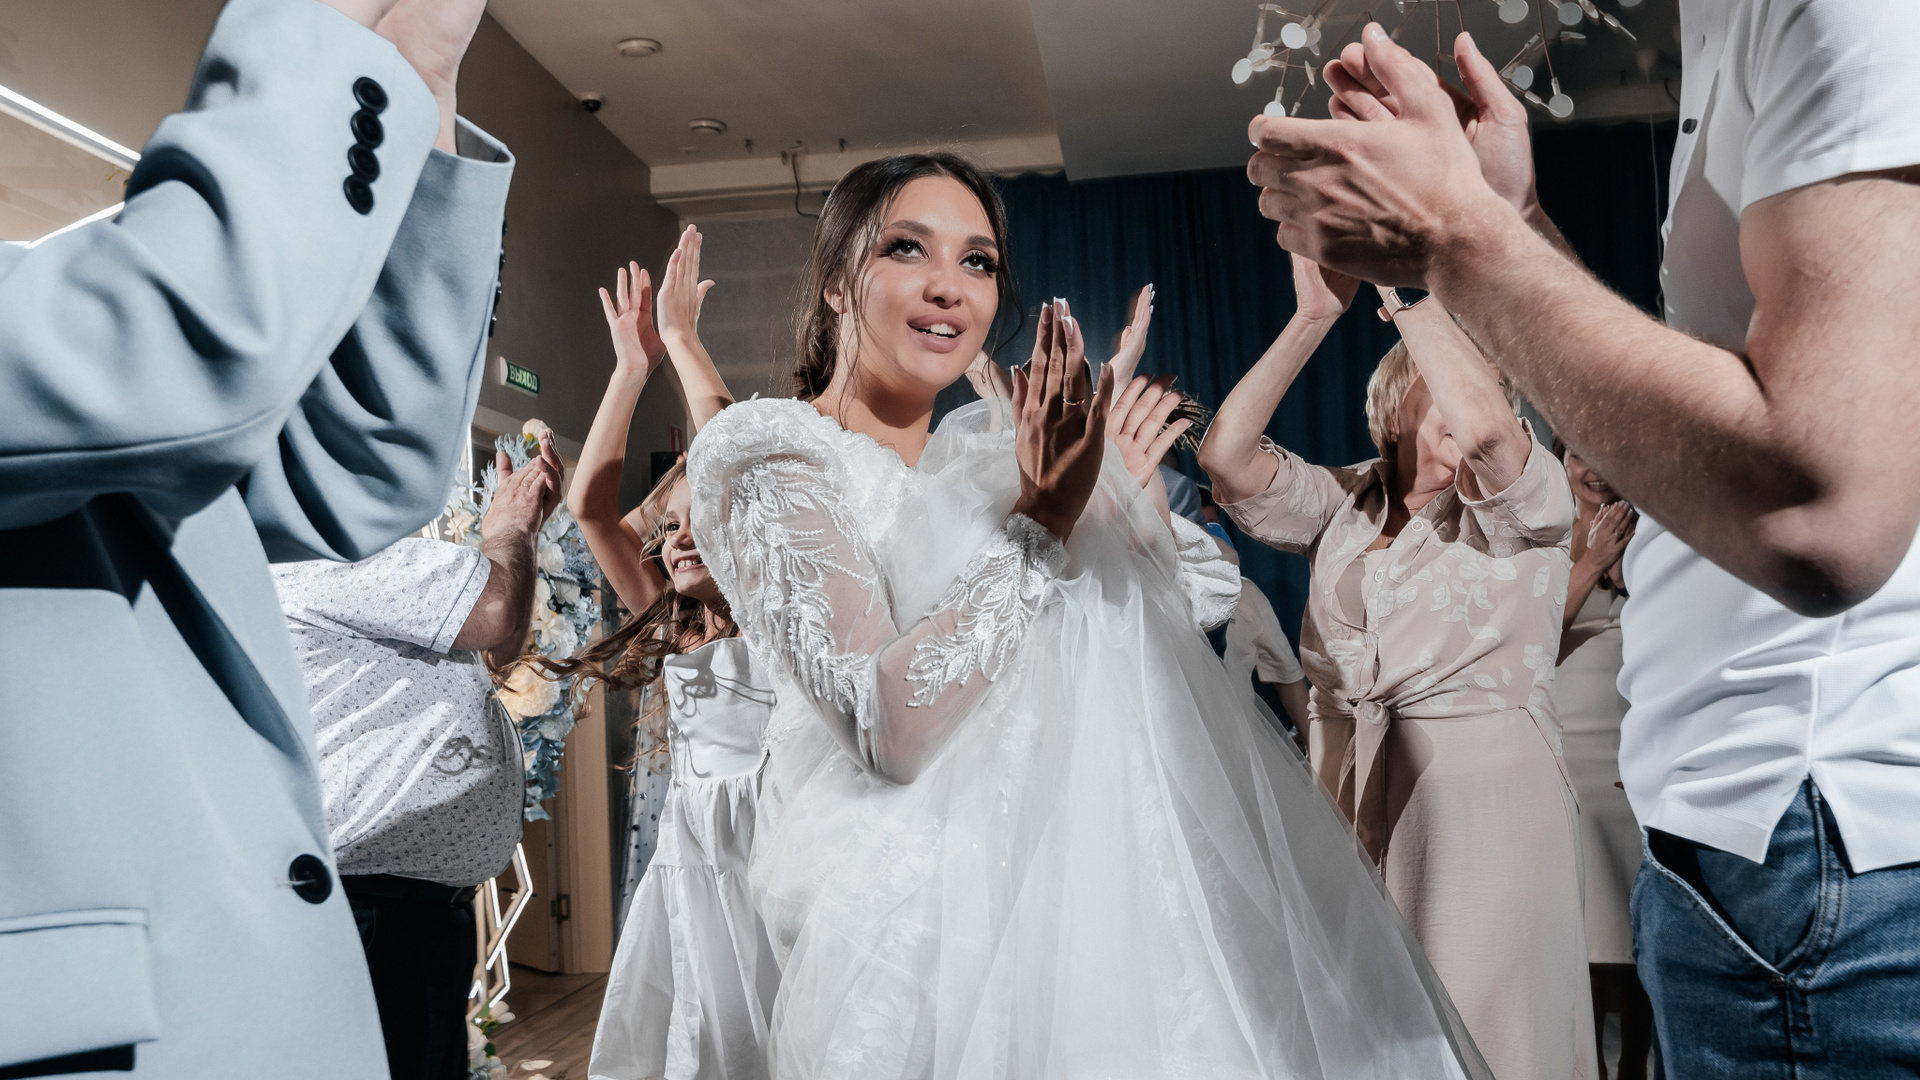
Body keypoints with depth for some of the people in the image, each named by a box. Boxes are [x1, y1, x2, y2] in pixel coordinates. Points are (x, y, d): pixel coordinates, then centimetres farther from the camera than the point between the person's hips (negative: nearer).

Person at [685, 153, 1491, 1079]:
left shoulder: (976, 453, 12)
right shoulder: (766, 449, -8)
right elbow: (886, 724, -22)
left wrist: (1115, 492, 13)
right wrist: (1040, 518, -17)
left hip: (1051, 880, 7)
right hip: (907, 904, -6)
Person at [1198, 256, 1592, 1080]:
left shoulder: (1521, 499, -1)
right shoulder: (1342, 501, 10)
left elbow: (1484, 425, -23)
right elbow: (1227, 458, -4)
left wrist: (1406, 292, -15)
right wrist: (1314, 316, -8)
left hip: (1484, 803, -3)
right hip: (1346, 801, 4)